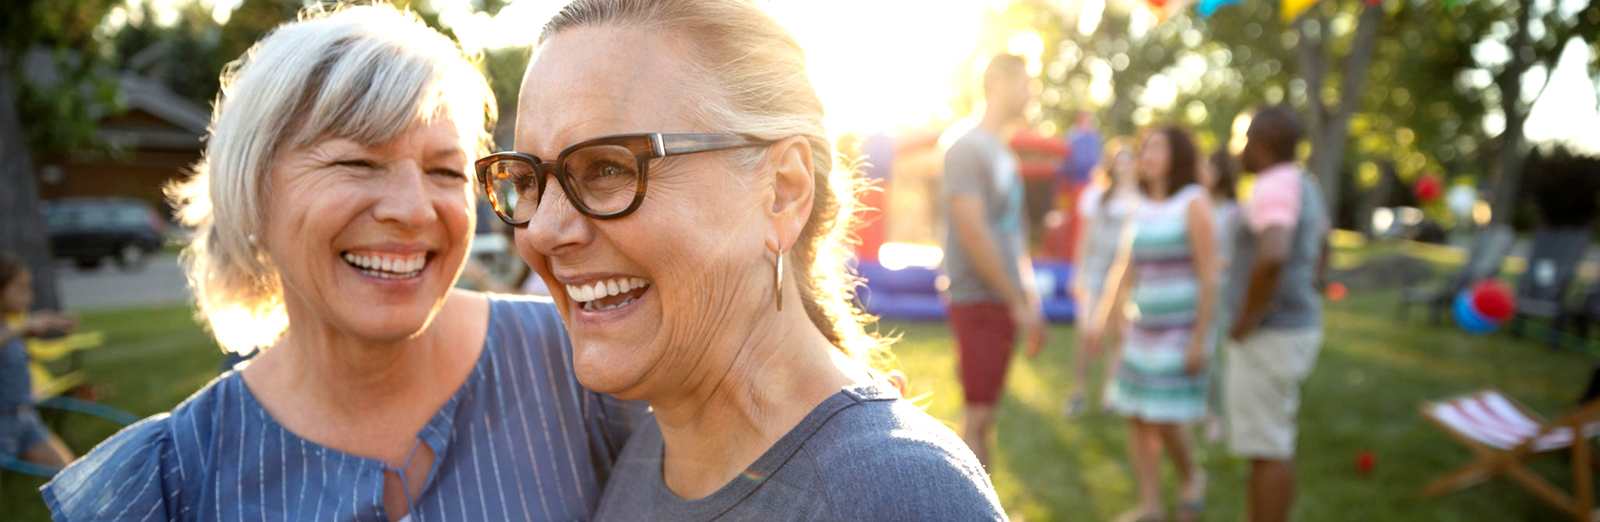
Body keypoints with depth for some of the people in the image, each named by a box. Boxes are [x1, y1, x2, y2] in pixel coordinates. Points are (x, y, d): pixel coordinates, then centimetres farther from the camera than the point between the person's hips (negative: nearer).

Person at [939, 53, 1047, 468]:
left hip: (1005, 303, 9)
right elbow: (972, 233, -18)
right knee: (978, 416, -5)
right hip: (979, 299, -9)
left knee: (986, 416, 13)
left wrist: (1031, 299, 16)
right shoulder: (968, 147, -11)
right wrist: (1019, 302, -15)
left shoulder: (1003, 152, 17)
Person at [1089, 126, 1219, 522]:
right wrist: (1101, 319, 4)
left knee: (1166, 418, -8)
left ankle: (1191, 476, 22)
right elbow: (1123, 270, 11)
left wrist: (1200, 340, -17)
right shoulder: (1143, 209, 9)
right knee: (1137, 417, 4)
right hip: (1143, 327, 7)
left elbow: (1209, 276, -14)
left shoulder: (1194, 204, -10)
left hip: (1182, 329, -6)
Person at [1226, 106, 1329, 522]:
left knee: (1267, 449, -2)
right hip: (1296, 328, 10)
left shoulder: (1273, 187, -19)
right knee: (1271, 443, 17)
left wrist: (1246, 320, -24)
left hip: (1268, 338, -10)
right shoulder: (1303, 185, 13)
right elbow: (1318, 262, 25)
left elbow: (1272, 257, -37)